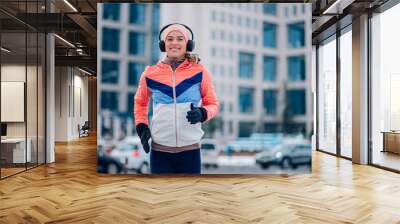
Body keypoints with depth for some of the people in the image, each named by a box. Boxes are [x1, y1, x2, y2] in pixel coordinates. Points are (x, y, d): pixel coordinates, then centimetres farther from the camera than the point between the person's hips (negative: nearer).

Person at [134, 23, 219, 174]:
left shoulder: (199, 72, -2)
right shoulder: (150, 73, 0)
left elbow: (213, 104, 6)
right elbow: (140, 102, 18)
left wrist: (202, 113, -15)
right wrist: (141, 127, 4)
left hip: (190, 149, 0)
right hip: (159, 149, 0)